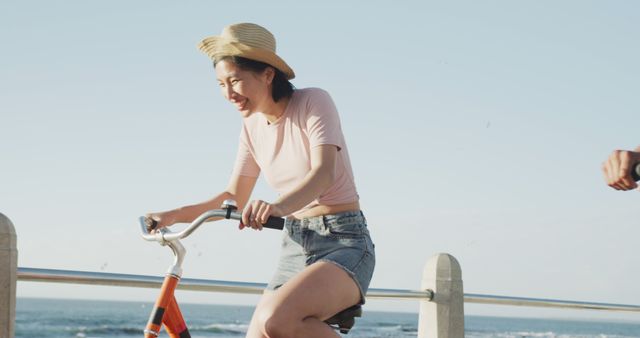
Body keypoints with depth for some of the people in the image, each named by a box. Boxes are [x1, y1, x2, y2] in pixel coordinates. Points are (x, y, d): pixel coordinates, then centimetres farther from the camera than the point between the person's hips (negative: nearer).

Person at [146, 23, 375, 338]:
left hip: (343, 244, -7)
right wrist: (173, 215, 2)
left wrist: (278, 207, -45)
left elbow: (323, 172, -26)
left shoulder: (313, 102, -11)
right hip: (294, 245, 7)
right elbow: (235, 197, 15)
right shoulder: (253, 126, 8)